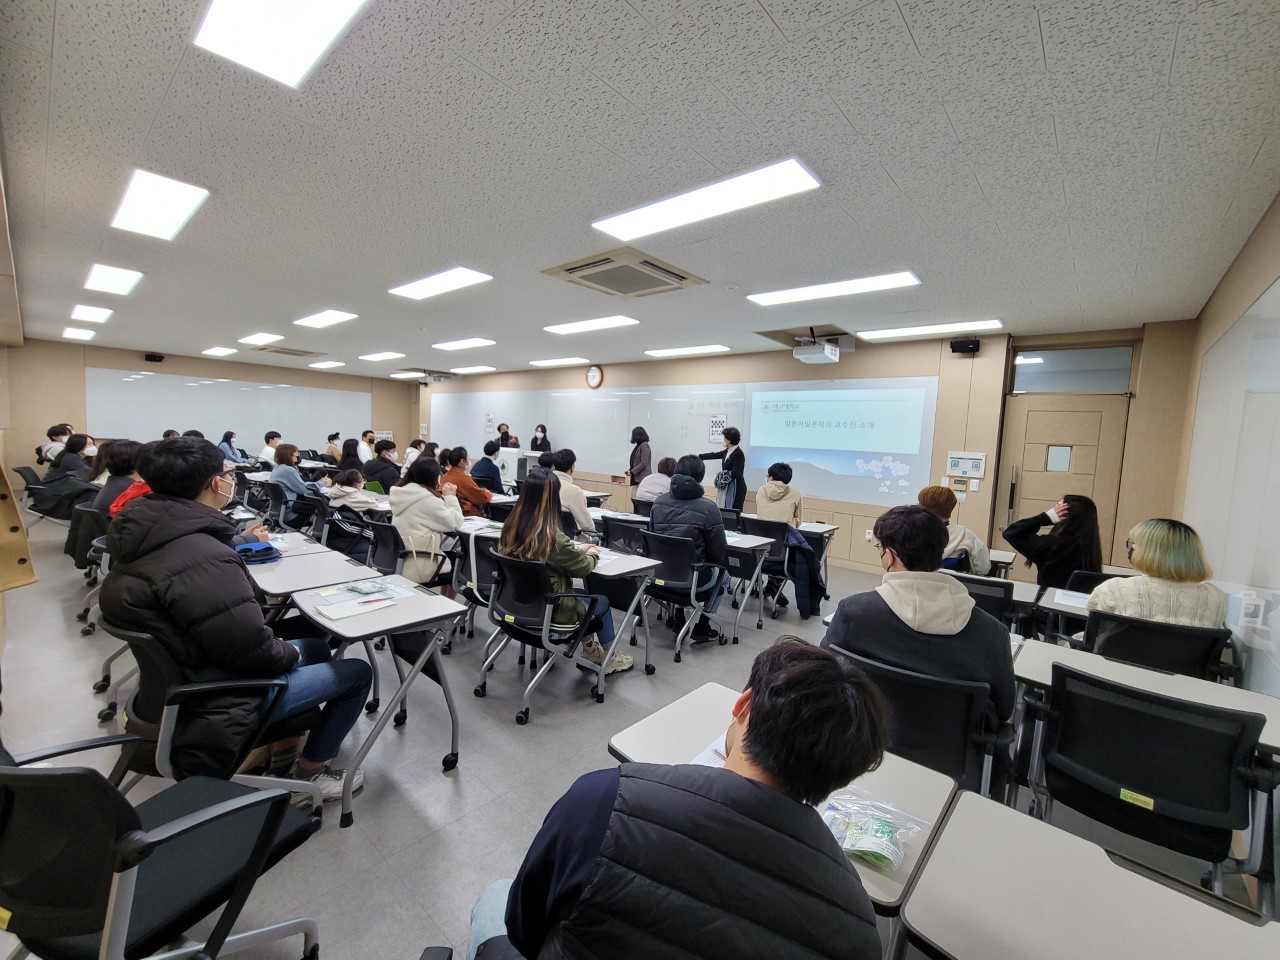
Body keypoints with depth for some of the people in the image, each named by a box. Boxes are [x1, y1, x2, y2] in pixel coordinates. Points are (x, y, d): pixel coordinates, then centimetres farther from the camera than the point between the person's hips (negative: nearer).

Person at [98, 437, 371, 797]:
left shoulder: (146, 537, -5)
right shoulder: (203, 558, -34)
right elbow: (254, 651, -28)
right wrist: (290, 654, -8)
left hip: (179, 679, 10)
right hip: (218, 700, -9)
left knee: (316, 646, 24)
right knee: (358, 672, 0)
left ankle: (285, 751, 32)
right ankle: (309, 771, 18)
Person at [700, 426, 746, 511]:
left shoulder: (738, 454, -16)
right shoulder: (727, 452, 10)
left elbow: (735, 473, -20)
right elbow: (714, 455, 20)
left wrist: (722, 475, -7)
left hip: (736, 488, -9)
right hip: (728, 487, 9)